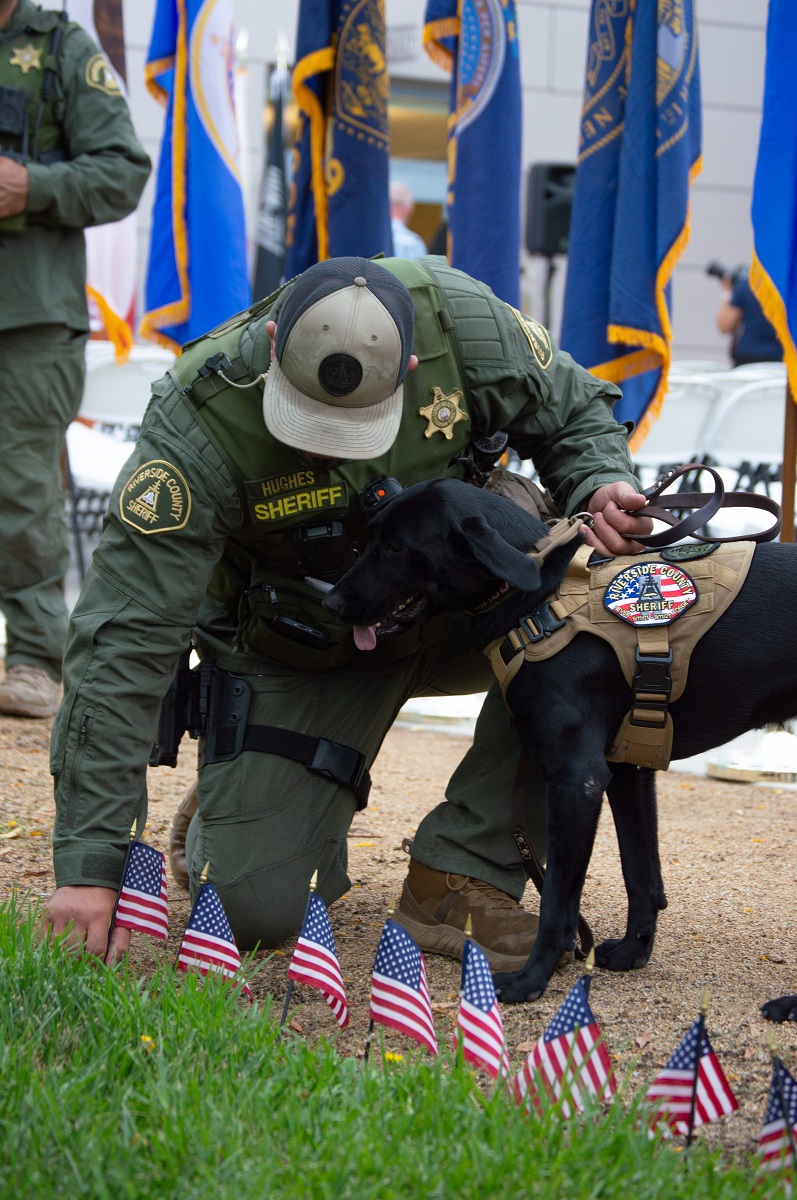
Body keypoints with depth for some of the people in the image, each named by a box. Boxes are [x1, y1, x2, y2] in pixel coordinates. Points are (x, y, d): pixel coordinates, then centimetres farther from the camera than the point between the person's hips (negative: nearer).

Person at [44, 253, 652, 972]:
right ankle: (226, 813, 24)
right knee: (255, 912, -15)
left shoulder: (459, 318, -26)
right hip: (297, 647, -2)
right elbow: (125, 642, -34)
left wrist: (602, 487, -29)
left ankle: (458, 874, -19)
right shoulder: (198, 425, -34)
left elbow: (573, 412, -4)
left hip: (457, 597, 3)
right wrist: (89, 866, -38)